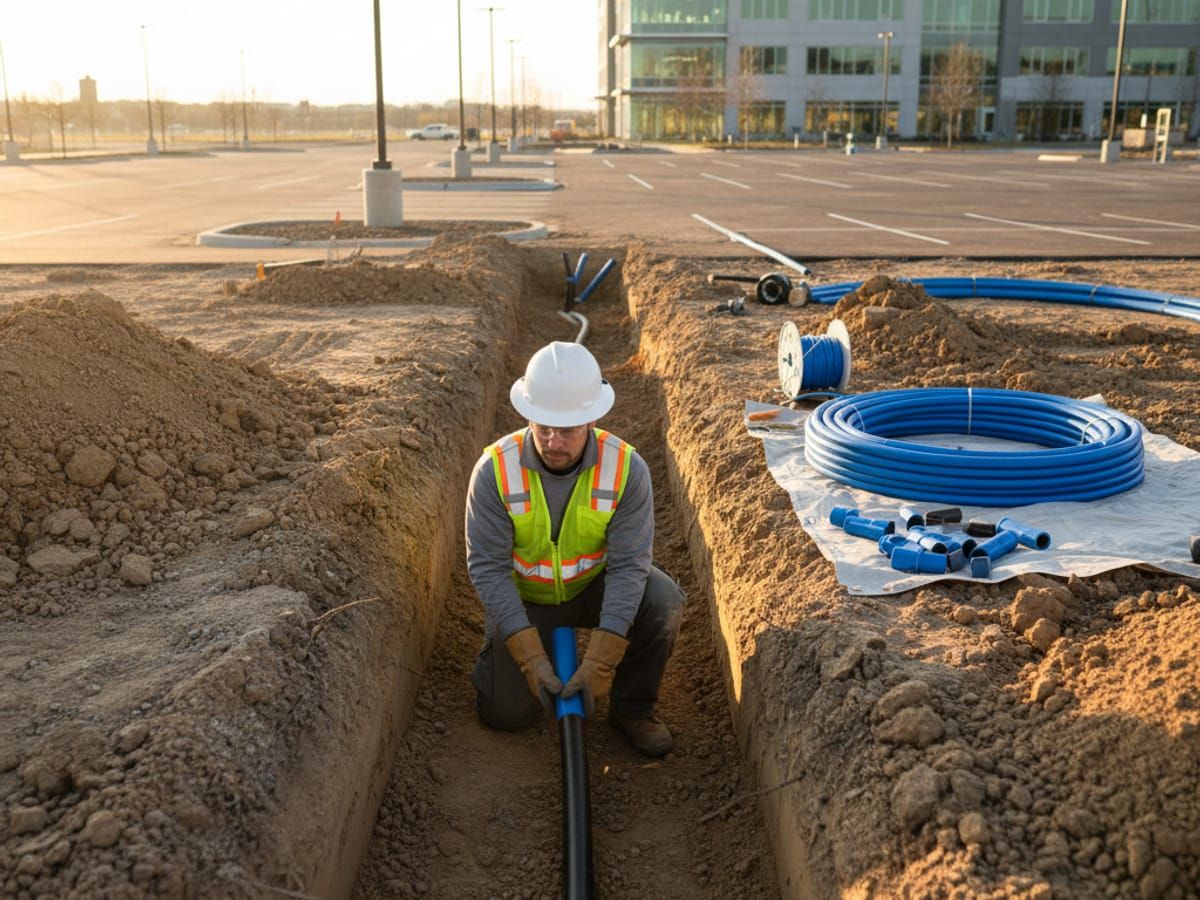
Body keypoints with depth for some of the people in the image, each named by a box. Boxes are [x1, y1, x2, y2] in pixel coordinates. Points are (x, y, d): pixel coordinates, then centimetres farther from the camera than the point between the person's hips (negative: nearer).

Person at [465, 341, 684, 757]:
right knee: (506, 713, -7)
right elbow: (487, 566, -24)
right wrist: (530, 656, -32)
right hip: (523, 595, 0)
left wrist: (600, 660, -35)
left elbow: (629, 564, -27)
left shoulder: (626, 468, -26)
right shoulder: (495, 469, -26)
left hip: (594, 585, 0)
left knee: (663, 601, -29)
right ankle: (499, 646, 27)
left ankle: (632, 708, -4)